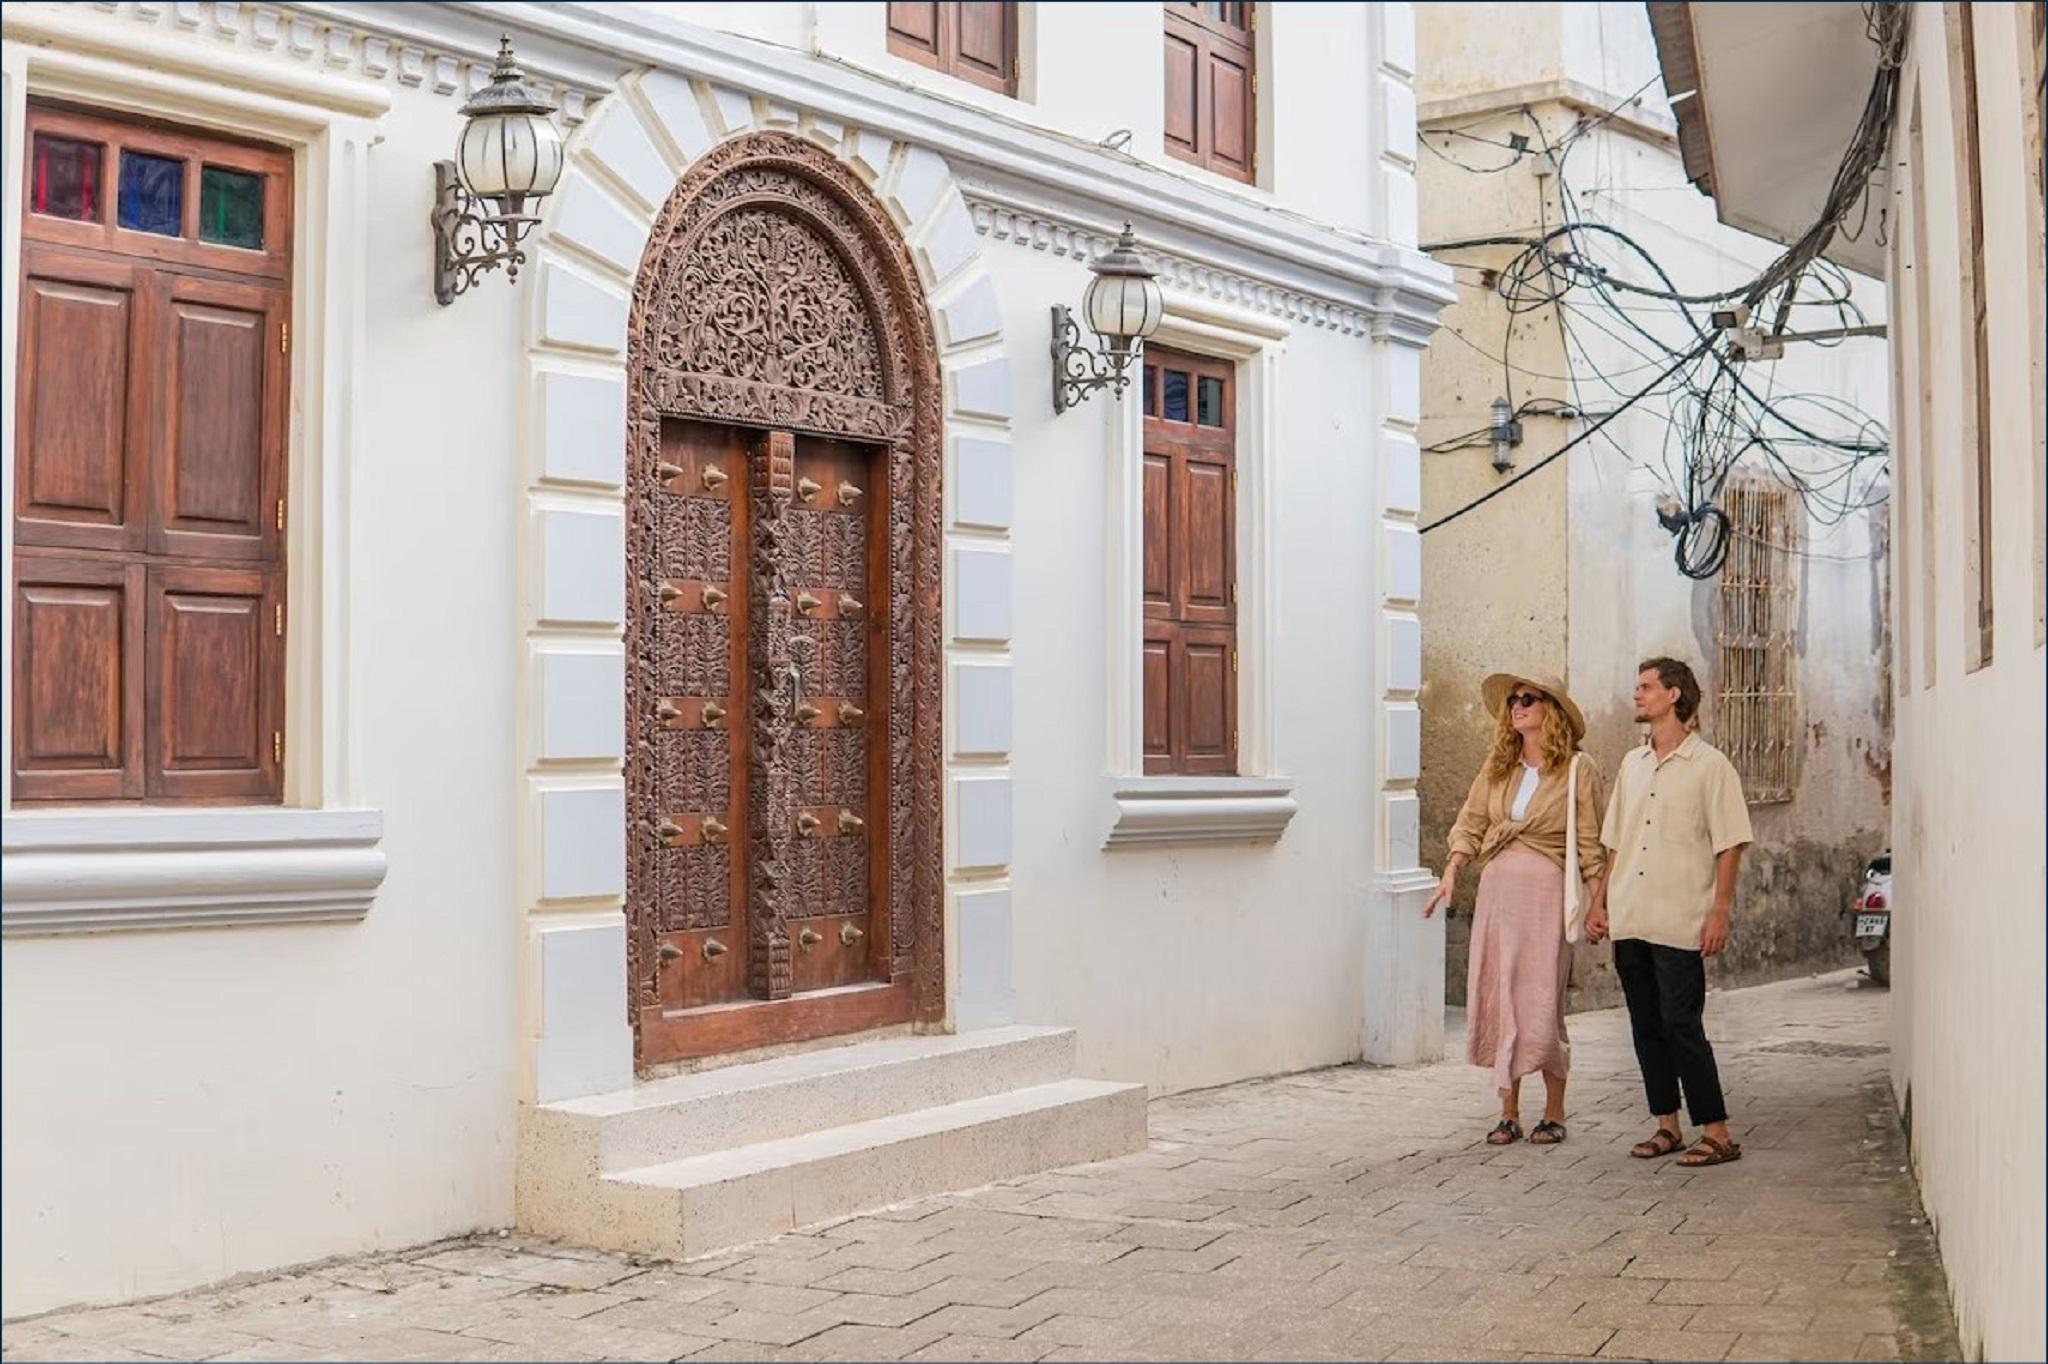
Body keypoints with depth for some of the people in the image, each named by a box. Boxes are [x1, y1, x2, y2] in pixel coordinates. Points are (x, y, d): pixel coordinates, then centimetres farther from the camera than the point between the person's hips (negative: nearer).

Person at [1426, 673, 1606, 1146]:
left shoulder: (1578, 770, -2)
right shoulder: (1498, 767, 11)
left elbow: (1590, 845, -2)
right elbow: (1470, 825, 11)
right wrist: (1450, 875, -1)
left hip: (1546, 893, -5)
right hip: (1496, 890, 5)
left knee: (1541, 1005, -3)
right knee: (1496, 1003, 4)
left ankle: (1554, 1114, 12)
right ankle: (1509, 1113, 14)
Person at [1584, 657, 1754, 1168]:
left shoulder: (1709, 766, -3)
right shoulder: (1631, 765, 15)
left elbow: (1729, 845, -6)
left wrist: (1719, 911, -13)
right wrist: (1599, 902, 12)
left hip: (1679, 925, -6)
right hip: (1629, 921, 6)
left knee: (1682, 1026, -7)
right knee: (1647, 1026, 9)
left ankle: (1717, 1134, 0)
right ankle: (1667, 1126, 18)